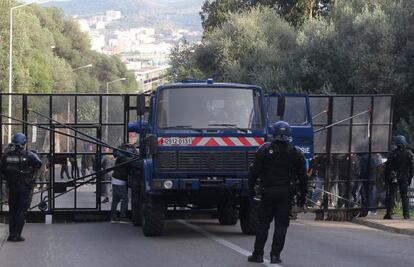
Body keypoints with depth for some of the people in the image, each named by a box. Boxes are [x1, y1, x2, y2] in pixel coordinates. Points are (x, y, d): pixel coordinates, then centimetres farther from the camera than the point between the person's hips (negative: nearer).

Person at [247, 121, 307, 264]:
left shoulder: (265, 150, -3)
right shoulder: (295, 153, 2)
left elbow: (254, 170, -2)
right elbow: (302, 177, 5)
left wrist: (251, 188, 8)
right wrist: (303, 195, 13)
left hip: (268, 192, -1)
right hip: (286, 193, 1)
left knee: (263, 223, 7)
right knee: (281, 225, 5)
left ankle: (258, 254, 7)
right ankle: (275, 255, 2)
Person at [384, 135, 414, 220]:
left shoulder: (394, 153, -6)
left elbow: (388, 166, -6)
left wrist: (387, 178, 1)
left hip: (394, 178, -2)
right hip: (404, 178, 2)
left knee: (391, 195, 0)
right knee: (404, 196, 9)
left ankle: (389, 213, -7)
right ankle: (406, 214, 6)